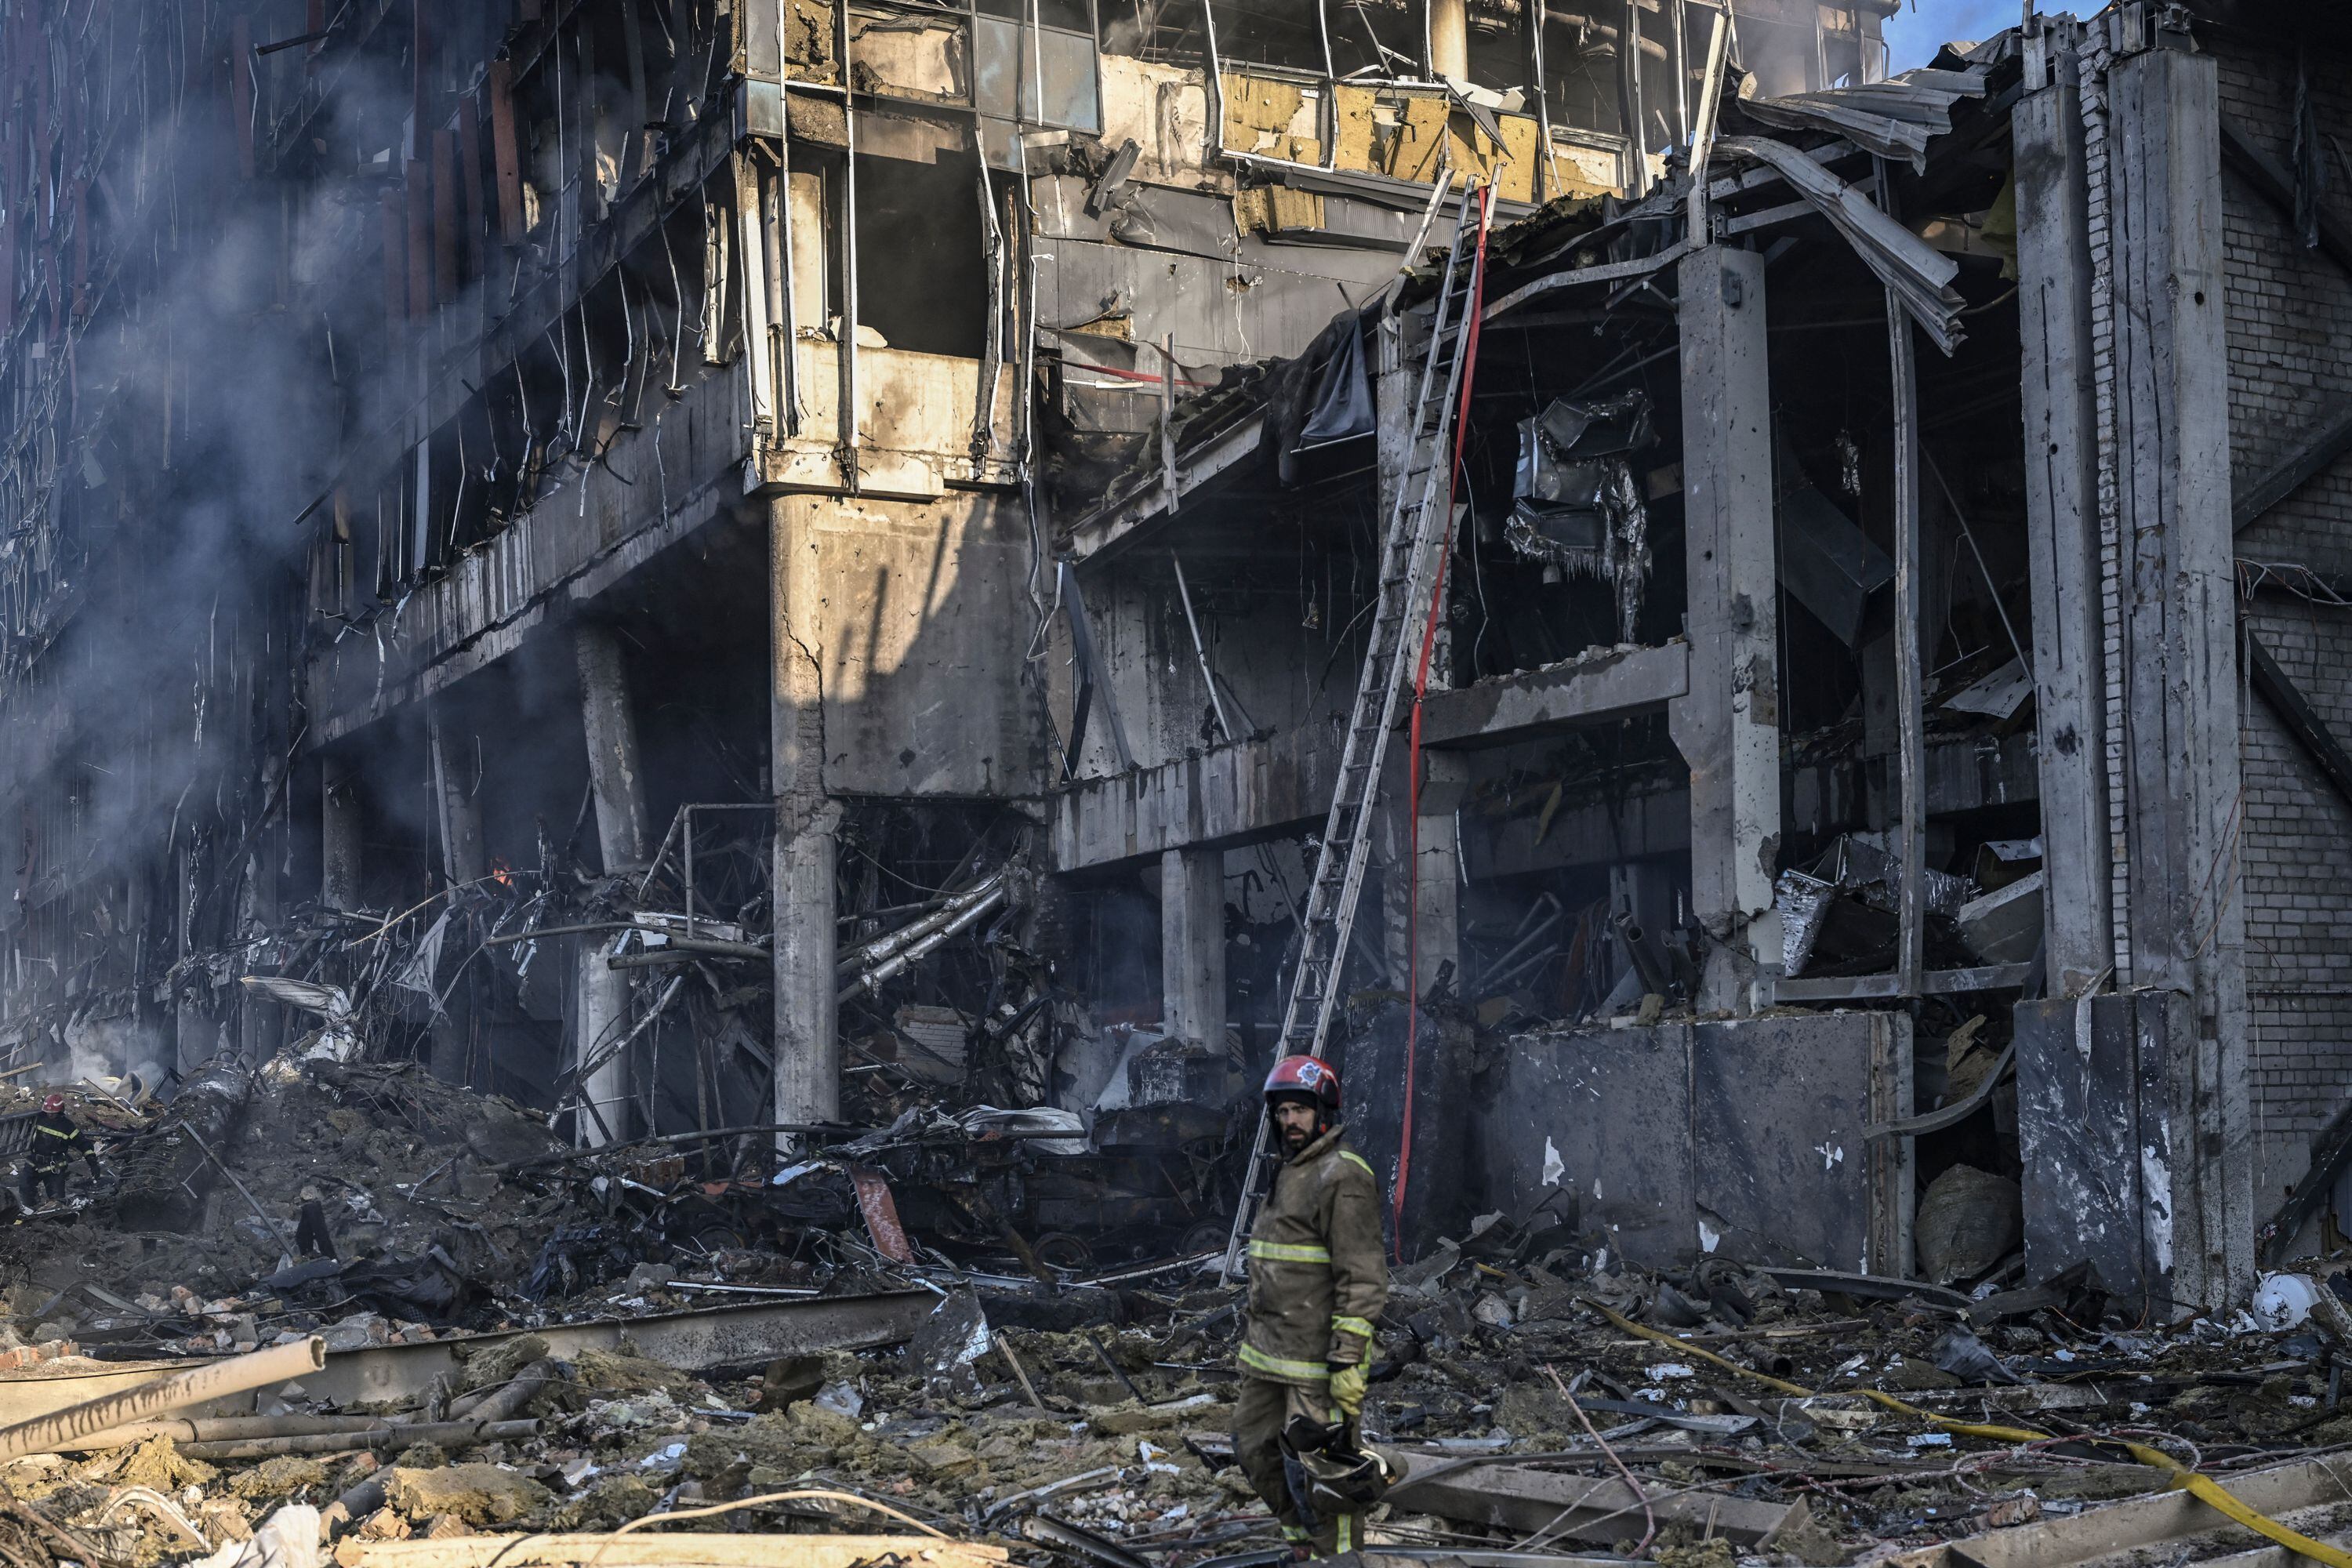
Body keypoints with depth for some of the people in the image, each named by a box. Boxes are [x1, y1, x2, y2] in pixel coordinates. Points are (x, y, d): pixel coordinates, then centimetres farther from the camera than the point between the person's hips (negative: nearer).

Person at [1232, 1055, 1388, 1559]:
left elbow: (1362, 1276, -19)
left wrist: (1348, 1359, -23)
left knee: (1317, 1470, -6)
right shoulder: (1289, 1173, 16)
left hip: (1318, 1356, -10)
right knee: (1257, 1449, 18)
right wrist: (1256, 1335, 23)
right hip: (1270, 1353, 10)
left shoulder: (1342, 1175, -15)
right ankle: (1303, 1544, 33)